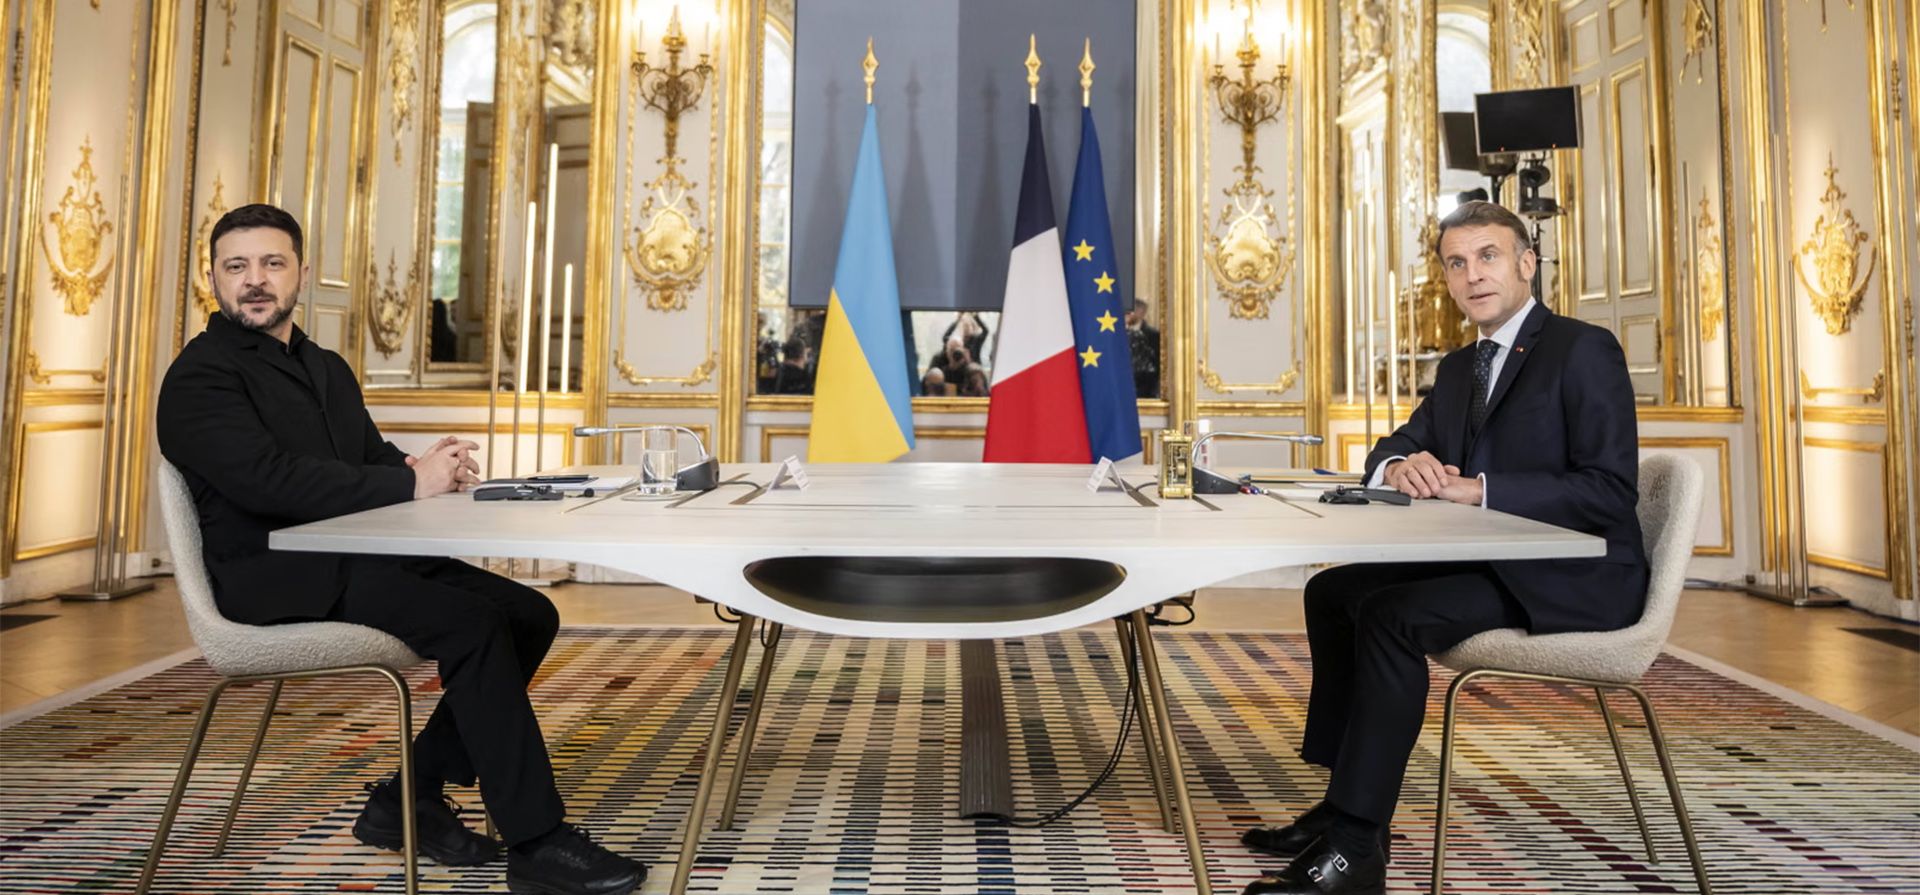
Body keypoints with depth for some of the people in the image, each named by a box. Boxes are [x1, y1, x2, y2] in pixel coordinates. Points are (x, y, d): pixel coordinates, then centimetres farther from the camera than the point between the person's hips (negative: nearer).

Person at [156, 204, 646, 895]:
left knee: (529, 614, -5)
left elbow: (373, 461, 18)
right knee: (471, 623, -27)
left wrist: (422, 466, -7)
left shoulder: (327, 368, 21)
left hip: (355, 555, 8)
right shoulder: (200, 376, -6)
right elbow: (269, 480, -22)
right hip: (273, 576, -8)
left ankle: (410, 799, 4)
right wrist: (412, 484, -21)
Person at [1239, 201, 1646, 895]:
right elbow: (1390, 450, 15)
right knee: (1333, 590, 1)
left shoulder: (1584, 350, -10)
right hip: (1494, 562, 9)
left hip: (1574, 576, -9)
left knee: (1392, 614, -27)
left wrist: (1478, 490, -25)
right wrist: (1400, 466, -10)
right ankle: (1345, 801, 4)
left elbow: (1611, 493, -19)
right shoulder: (1459, 368, 15)